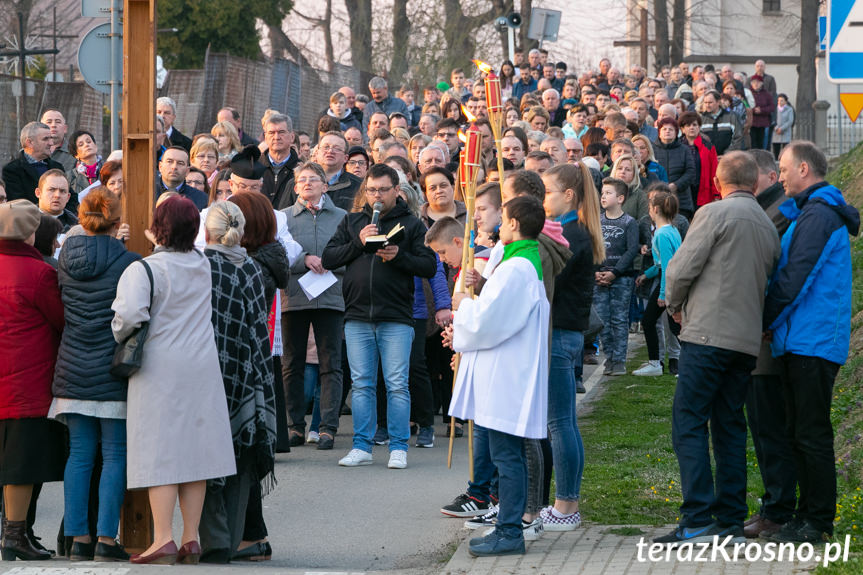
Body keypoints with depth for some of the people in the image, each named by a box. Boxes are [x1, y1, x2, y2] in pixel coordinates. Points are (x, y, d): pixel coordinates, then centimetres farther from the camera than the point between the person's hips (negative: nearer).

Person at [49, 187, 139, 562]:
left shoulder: (67, 257, 4)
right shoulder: (128, 262, -10)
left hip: (73, 368, 4)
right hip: (112, 369, -4)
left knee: (79, 454, 8)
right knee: (114, 455, 1)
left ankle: (78, 538, 8)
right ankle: (106, 538, -2)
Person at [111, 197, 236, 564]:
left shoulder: (145, 269, -13)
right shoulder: (203, 266, 5)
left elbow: (130, 313, -24)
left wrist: (120, 339, -5)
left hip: (160, 368, -5)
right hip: (201, 367, 5)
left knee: (160, 454, -4)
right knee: (195, 451, 9)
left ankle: (163, 540, -10)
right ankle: (191, 538, 11)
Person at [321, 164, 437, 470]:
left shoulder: (411, 225, 6)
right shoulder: (351, 222, 15)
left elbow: (429, 266, -2)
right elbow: (328, 259, 6)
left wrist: (399, 256, -17)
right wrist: (358, 243, -7)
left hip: (396, 318, -3)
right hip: (357, 316, 3)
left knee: (397, 384, -4)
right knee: (361, 384, 5)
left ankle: (398, 447, 2)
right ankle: (361, 447, 9)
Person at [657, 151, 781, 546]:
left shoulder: (714, 214, -6)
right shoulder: (768, 226, 15)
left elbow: (682, 267, -8)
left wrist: (675, 305, 9)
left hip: (708, 335, -7)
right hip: (748, 339, 7)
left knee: (688, 424, -6)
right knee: (730, 427, 11)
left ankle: (698, 521, -13)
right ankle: (731, 523, 10)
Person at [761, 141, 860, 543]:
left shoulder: (818, 216, -14)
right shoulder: (808, 213, 19)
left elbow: (794, 280, -17)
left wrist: (765, 322, -7)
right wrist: (772, 325, 13)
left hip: (813, 343, -10)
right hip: (798, 342, 10)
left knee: (812, 434, -6)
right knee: (800, 433, 13)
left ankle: (818, 522, -2)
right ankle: (808, 515, 17)